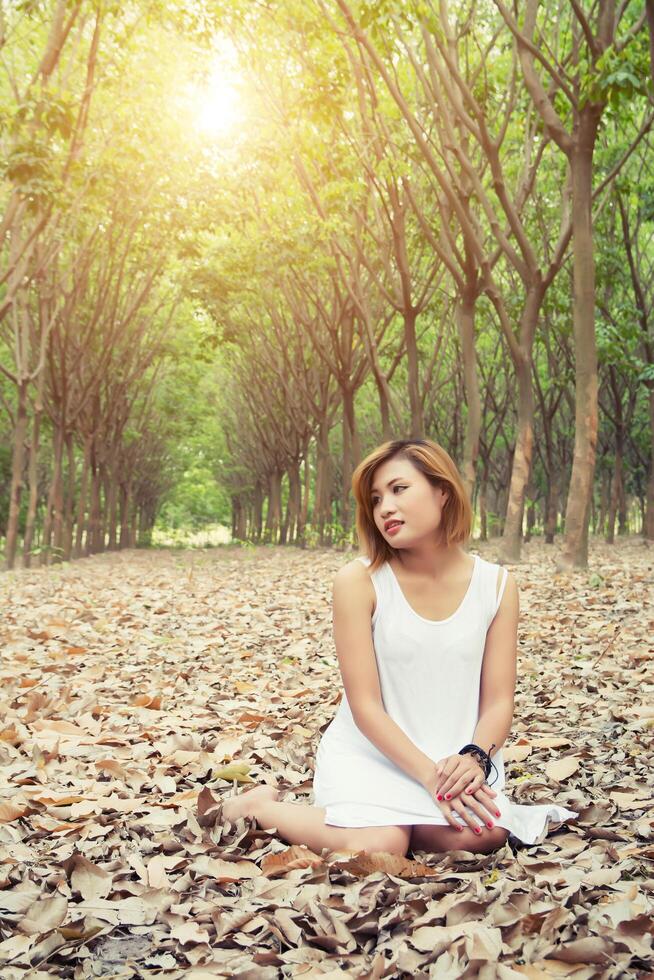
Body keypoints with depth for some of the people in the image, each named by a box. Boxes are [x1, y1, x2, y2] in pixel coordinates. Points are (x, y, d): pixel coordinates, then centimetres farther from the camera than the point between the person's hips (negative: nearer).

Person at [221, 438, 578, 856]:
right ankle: (260, 806, 0)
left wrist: (474, 759, -22)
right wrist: (430, 775, -21)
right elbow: (365, 705, -12)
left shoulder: (497, 585, -1)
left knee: (485, 834, -28)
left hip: (454, 760, 2)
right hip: (371, 754, -2)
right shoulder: (359, 580, -10)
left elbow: (499, 700, -1)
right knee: (378, 849, -29)